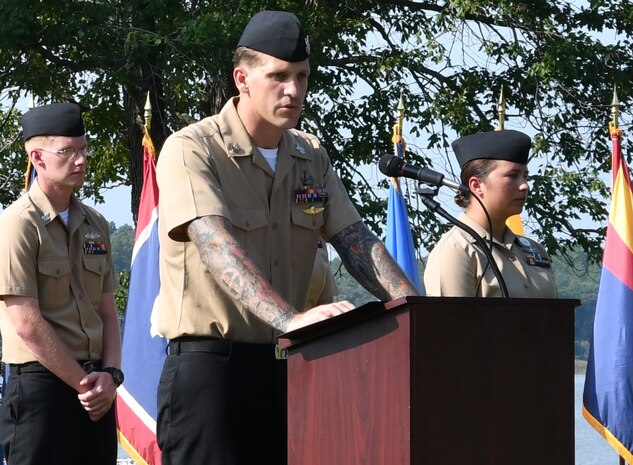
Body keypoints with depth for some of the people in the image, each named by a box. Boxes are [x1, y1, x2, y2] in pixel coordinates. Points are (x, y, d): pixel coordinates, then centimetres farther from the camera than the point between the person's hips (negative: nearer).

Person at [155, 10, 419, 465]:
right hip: (209, 363, -6)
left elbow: (358, 241, 5)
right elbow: (216, 245, -25)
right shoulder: (191, 150, -10)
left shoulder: (311, 158, 12)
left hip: (286, 362, 6)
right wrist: (289, 319, -39)